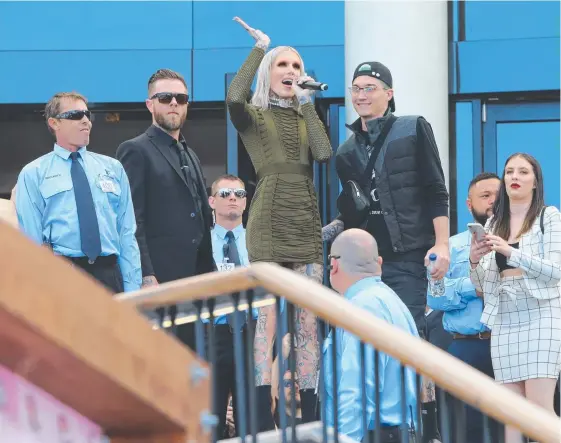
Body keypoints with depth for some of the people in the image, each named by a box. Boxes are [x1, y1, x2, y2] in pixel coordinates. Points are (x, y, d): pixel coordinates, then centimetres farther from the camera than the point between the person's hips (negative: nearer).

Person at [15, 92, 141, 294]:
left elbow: (127, 232, 11)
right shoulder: (33, 174, 5)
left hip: (109, 272, 3)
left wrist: (132, 288, 2)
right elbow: (31, 238, 1)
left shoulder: (113, 168, 15)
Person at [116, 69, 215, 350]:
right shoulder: (136, 151, -2)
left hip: (193, 279, 8)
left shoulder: (190, 156, 23)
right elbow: (131, 222, -11)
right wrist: (145, 278, -19)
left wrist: (210, 275, 15)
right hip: (157, 279, -8)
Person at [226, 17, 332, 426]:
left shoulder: (308, 117, 17)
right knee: (268, 322, -7)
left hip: (307, 227, 4)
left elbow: (324, 153, -4)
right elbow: (234, 97, -19)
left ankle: (309, 415, 6)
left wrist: (308, 103, -2)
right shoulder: (253, 116, 6)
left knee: (309, 324, 3)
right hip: (268, 227, -4)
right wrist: (259, 49, -11)